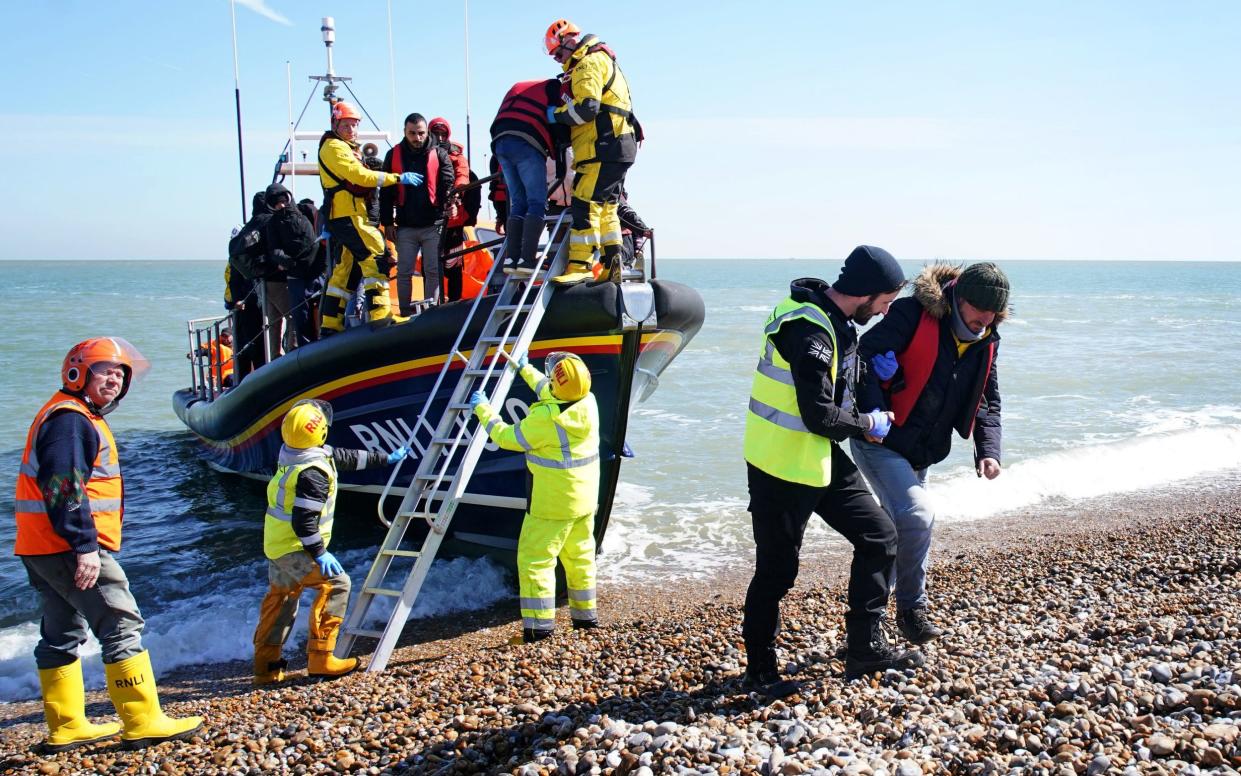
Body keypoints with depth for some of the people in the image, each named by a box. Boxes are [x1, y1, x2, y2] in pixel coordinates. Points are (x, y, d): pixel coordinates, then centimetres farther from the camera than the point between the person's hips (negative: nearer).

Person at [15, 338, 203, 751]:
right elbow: (64, 488, -23)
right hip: (69, 548, -11)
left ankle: (66, 727, 21)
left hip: (43, 550, 11)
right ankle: (142, 722, -8)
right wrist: (84, 547, -25)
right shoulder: (70, 419, -13)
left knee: (62, 635, 13)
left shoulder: (80, 418, 20)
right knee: (122, 626, -9)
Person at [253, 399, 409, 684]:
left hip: (276, 543, 10)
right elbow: (304, 521, -29)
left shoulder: (293, 457, 7)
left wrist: (386, 457, 26)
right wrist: (319, 554, -21)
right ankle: (320, 658, -9)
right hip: (295, 548, -10)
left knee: (280, 597, 18)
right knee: (336, 583, -8)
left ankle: (266, 665, 25)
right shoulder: (313, 473, -25)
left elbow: (347, 457, 18)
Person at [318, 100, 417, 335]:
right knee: (375, 256, -18)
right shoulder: (334, 147, -5)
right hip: (347, 216, -10)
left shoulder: (346, 148, 27)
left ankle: (331, 324, 13)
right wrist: (398, 178, -17)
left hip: (351, 216, 10)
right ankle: (380, 314, -26)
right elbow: (359, 175, -16)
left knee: (348, 269, 10)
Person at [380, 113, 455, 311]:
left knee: (433, 271, -1)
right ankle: (406, 315, 12)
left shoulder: (439, 154, 4)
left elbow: (448, 183, -4)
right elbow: (385, 192, 8)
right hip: (405, 226, 2)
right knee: (404, 272, 5)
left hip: (433, 225, -1)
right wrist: (387, 222, 2)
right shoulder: (394, 155, 7)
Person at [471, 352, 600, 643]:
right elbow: (550, 394, 18)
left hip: (552, 504, -8)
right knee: (580, 556, 19)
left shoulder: (545, 418, -26)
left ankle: (539, 624, -2)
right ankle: (584, 613, 30)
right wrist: (526, 370, 31)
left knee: (534, 558, 0)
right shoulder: (588, 403, -4)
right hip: (585, 499, 8)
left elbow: (507, 437, -11)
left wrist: (482, 409, 3)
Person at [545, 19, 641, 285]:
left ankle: (579, 266, -19)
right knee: (605, 208, 11)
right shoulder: (600, 62, 26)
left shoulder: (589, 63, -7)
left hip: (604, 147, -11)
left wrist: (556, 114, -7)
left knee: (586, 204, -15)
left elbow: (586, 108, -19)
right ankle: (613, 268, 10)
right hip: (616, 147, 11)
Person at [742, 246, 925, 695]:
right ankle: (760, 671, 19)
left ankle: (865, 649, 18)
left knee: (879, 536, 10)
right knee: (777, 570, 1)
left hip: (822, 458, 10)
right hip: (782, 467, -10)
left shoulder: (834, 320, 6)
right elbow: (820, 415, -26)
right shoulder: (808, 331, -25)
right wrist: (868, 425, -10)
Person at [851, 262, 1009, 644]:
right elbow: (864, 358, -21)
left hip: (921, 454, 8)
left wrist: (988, 451, -4)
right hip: (880, 442, -7)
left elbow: (987, 401, 11)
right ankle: (912, 607, -3)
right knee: (917, 513, -23)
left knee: (897, 527, 15)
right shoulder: (913, 315, -19)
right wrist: (875, 416, -31)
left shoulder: (986, 342, 4)